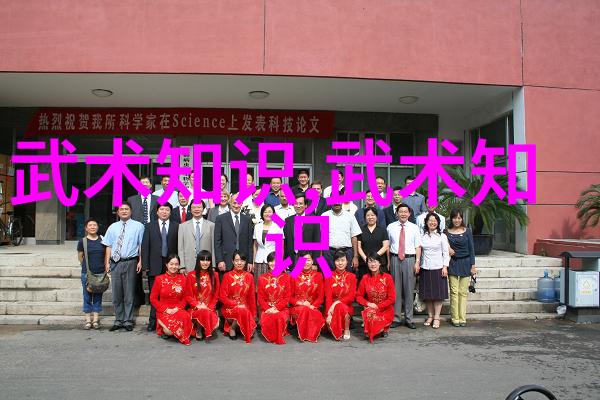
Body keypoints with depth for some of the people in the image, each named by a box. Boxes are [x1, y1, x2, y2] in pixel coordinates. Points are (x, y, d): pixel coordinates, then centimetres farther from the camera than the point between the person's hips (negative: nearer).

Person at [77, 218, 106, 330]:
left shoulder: (102, 240, 3)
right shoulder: (82, 241, -2)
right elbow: (80, 257, 8)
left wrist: (104, 267, 8)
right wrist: (87, 267, 9)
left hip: (100, 273, 2)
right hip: (87, 273, -1)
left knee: (98, 296, 7)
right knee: (87, 297, 4)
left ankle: (96, 320, 14)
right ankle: (88, 320, 12)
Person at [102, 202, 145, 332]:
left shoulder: (138, 226, 2)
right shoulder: (112, 227, 13)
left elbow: (141, 245, -2)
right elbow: (109, 246, 11)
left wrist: (140, 261, -10)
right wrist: (107, 262, 3)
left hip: (130, 263, -3)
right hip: (115, 263, 4)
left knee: (129, 294, 2)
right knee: (116, 294, 9)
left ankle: (128, 321, 12)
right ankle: (118, 321, 20)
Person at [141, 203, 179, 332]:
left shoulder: (176, 227, 6)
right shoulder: (150, 227, 11)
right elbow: (145, 247, 6)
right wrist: (145, 265, -2)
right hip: (155, 266, 1)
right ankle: (153, 321, 11)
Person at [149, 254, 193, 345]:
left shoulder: (182, 278, 7)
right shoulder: (159, 279, 1)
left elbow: (185, 298, 10)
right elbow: (153, 299, 2)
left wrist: (178, 308, -9)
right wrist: (166, 309, -8)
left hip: (178, 310, 1)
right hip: (163, 311, -1)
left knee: (186, 317, -36)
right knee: (170, 330, -30)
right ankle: (164, 329, 6)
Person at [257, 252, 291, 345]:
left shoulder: (285, 277, 6)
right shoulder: (262, 278, 10)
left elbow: (287, 297, 2)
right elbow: (260, 298, 6)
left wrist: (276, 308, -13)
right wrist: (267, 308, -12)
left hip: (281, 308, 0)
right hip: (267, 309, 1)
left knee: (280, 317, -36)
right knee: (266, 320, -34)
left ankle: (279, 336, -4)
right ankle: (270, 336, 0)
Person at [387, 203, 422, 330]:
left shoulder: (414, 228, 5)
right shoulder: (390, 227, 5)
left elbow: (418, 246, 5)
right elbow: (387, 245, 6)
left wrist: (417, 262, -3)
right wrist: (388, 261, 2)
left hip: (410, 259, 0)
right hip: (395, 259, 0)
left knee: (409, 290, 5)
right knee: (396, 289, 4)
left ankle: (409, 319, 15)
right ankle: (395, 318, 12)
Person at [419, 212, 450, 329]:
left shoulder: (442, 236, 1)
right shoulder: (422, 236, 6)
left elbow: (446, 253, 0)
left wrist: (445, 267, -6)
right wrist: (417, 264, 2)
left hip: (438, 268, -2)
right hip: (425, 268, 2)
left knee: (438, 293, 0)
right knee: (427, 294, 7)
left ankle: (436, 318, 8)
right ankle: (430, 316, 19)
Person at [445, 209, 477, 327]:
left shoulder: (467, 231, 3)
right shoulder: (447, 232, 3)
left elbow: (471, 249, 3)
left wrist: (473, 265, -1)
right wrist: (447, 249, -10)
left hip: (465, 262, 0)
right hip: (452, 263, 0)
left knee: (463, 292, 1)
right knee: (454, 292, -1)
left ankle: (462, 318, 8)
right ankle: (455, 318, 5)